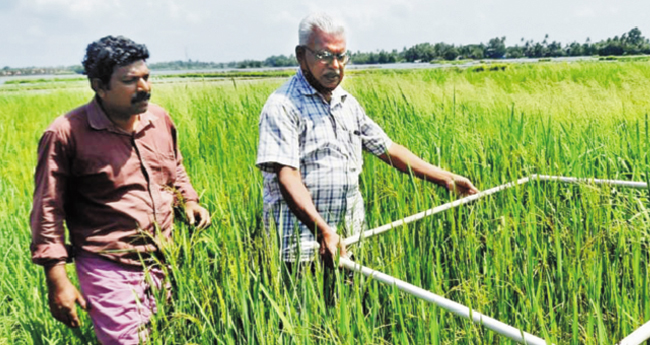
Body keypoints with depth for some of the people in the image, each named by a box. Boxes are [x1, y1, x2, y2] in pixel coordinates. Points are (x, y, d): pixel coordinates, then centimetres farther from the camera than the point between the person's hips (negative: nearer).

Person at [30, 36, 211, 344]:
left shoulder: (160, 119, 4)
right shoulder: (67, 133, -12)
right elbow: (47, 211, -7)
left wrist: (188, 201, 2)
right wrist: (57, 280, -9)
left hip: (165, 262, 6)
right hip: (109, 271, -5)